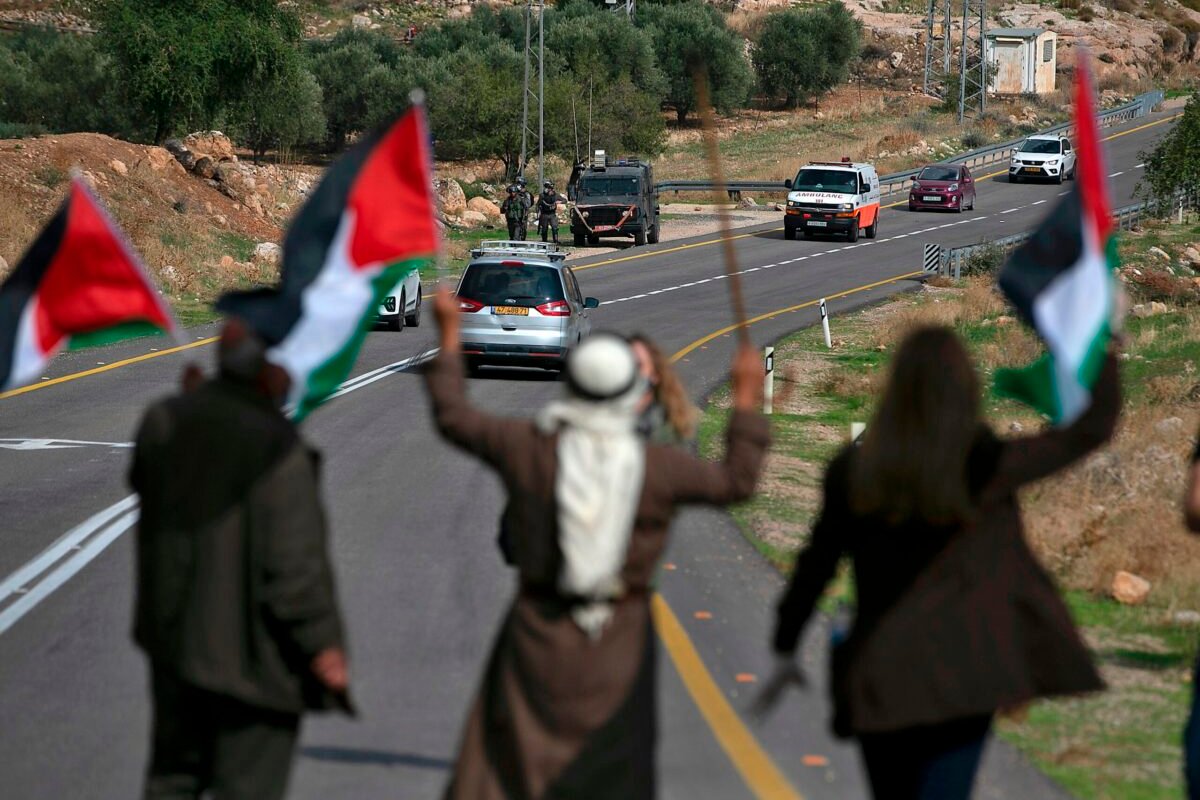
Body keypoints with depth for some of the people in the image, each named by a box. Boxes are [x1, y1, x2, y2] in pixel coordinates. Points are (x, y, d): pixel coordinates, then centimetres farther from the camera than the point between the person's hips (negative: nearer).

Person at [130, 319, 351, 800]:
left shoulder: (164, 422, -5)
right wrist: (323, 642, -11)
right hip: (251, 652, -6)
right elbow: (295, 558, -22)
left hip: (172, 632, 6)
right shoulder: (276, 446, -23)